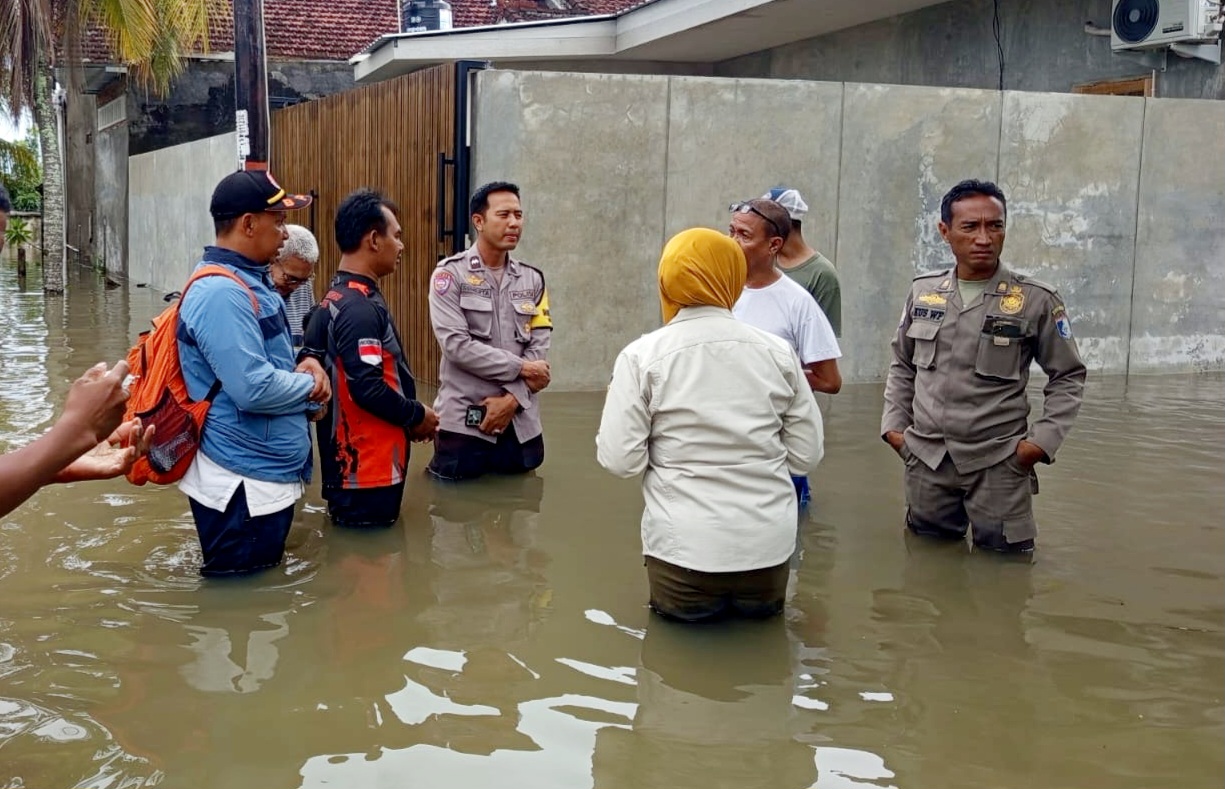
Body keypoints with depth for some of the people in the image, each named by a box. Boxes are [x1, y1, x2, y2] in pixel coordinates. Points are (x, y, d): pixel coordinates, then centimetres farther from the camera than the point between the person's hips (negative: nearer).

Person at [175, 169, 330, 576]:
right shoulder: (222, 292, -22)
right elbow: (254, 388, -29)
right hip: (243, 481, -10)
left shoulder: (248, 282, 11)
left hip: (265, 474, 10)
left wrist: (304, 365, -2)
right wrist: (310, 387, -10)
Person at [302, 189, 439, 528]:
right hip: (368, 468, -10)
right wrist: (417, 415, -11)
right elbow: (369, 388, -27)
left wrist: (410, 416, 8)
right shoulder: (361, 308, -21)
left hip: (350, 463, 10)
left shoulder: (336, 300, 12)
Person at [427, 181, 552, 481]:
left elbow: (539, 347, 2)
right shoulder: (451, 274, -5)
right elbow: (456, 344, -15)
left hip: (521, 422, 4)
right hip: (463, 421, -4)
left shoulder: (532, 279, 9)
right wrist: (521, 368, -12)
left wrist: (513, 398, -13)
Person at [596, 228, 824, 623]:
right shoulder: (777, 351, 0)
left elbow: (621, 459, -10)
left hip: (686, 544, -2)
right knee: (763, 608, 29)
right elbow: (806, 455, 3)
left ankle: (702, 601, 7)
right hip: (768, 541, 2)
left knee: (682, 613, 26)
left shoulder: (643, 356, -7)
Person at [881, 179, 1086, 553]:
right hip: (926, 459, 3)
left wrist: (1044, 439, -9)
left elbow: (1068, 376, 1)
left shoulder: (1035, 300, -6)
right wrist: (894, 422, 7)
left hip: (998, 463, -3)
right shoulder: (923, 291, 4)